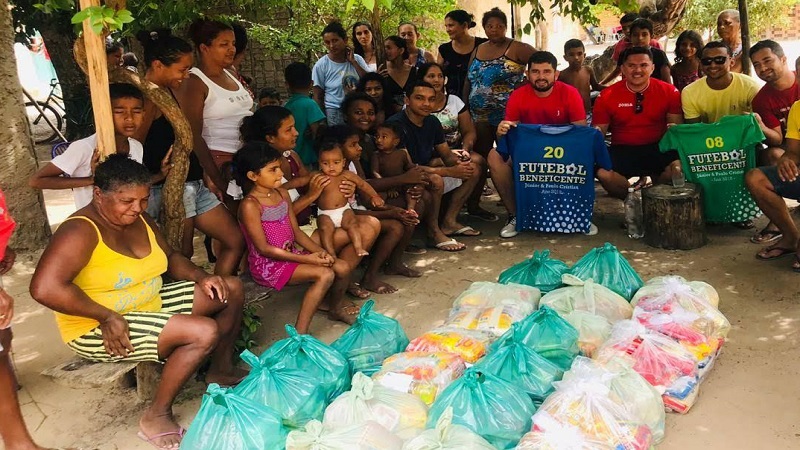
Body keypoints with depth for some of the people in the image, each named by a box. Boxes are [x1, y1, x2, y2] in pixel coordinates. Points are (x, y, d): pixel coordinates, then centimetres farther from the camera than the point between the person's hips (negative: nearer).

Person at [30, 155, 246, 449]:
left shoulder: (141, 221, 3)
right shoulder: (81, 230, -23)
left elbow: (170, 257, 17)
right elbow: (45, 288, -35)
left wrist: (200, 277, -2)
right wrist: (106, 316, -28)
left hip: (151, 305, 9)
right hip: (100, 328, -9)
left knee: (232, 288, 7)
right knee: (204, 332, -27)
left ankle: (220, 371, 22)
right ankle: (156, 417, -10)